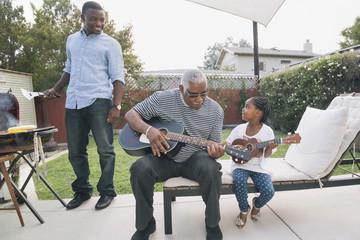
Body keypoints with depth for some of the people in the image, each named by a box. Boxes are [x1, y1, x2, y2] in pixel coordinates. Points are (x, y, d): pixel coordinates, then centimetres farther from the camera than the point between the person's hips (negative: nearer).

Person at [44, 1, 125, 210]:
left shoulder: (110, 44, 5)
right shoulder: (72, 40, 21)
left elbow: (117, 77, -3)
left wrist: (116, 106, -14)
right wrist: (56, 89, 21)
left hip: (99, 101, -5)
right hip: (73, 103, 5)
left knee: (105, 149, -3)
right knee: (75, 151, 9)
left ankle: (107, 191, 14)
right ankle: (82, 191, 26)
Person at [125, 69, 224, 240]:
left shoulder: (215, 110, -2)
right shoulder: (162, 99, -7)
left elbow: (214, 144, 3)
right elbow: (130, 114, -3)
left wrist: (215, 152, -24)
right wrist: (148, 130, -23)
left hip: (194, 158, 1)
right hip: (165, 157, 0)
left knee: (210, 169, -33)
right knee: (140, 168, -28)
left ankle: (212, 224, -3)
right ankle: (145, 225, -1)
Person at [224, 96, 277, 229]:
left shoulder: (267, 131, -4)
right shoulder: (240, 128, 2)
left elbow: (266, 155, -2)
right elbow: (227, 145, 7)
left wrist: (270, 147, -23)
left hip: (258, 167, 0)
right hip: (240, 164, 1)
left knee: (269, 191, -21)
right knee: (238, 181, -30)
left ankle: (257, 205, 20)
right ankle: (244, 210, 2)